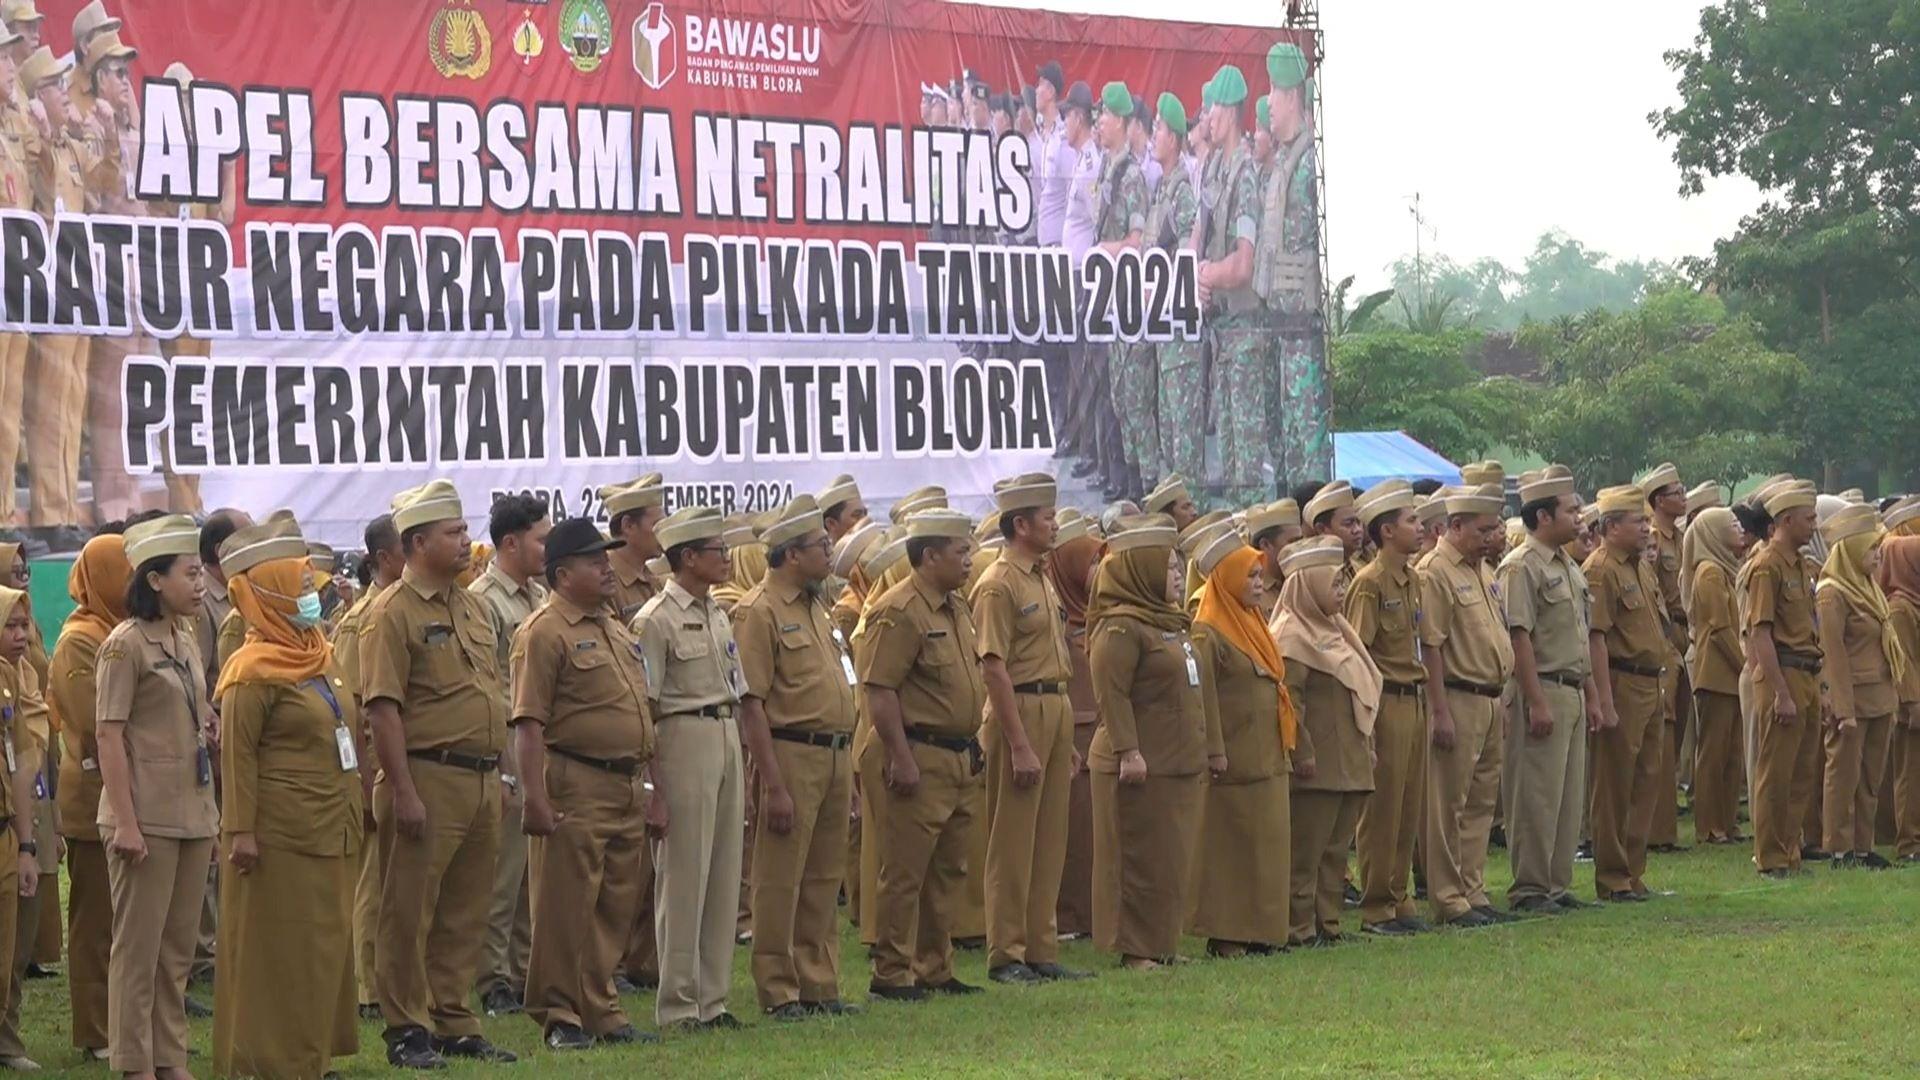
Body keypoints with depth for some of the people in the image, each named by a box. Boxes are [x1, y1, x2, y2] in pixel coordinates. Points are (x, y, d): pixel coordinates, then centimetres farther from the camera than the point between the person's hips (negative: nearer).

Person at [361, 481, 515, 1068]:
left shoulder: (475, 608, 15)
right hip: (429, 778, -8)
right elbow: (382, 708, -14)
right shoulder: (393, 613, -9)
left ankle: (454, 1024, 21)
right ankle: (407, 1030, 5)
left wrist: (495, 776, 17)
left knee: (465, 913, 12)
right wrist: (403, 792, -18)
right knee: (409, 912, 0)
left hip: (481, 781, 8)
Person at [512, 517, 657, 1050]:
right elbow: (529, 722, -15)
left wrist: (645, 784, 20)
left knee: (615, 909, 12)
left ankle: (600, 1011, 20)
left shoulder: (617, 631, 18)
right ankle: (559, 1017, 4)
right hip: (575, 788, -8)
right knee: (565, 908, -3)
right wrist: (536, 798, -20)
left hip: (626, 787, 8)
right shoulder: (544, 632, -9)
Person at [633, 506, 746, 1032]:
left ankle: (712, 998, 15)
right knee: (683, 879, -4)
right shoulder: (657, 619, -10)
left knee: (725, 877, 9)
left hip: (727, 738, 8)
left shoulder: (717, 615, 16)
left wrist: (742, 773, 19)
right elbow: (642, 708, -12)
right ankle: (678, 1005, 2)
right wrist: (654, 787, -16)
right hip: (685, 738, -8)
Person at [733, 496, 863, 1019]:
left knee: (824, 878, 12)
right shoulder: (760, 611, -10)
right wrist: (774, 785, -19)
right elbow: (750, 704, -15)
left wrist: (847, 772, 19)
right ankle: (778, 991, 4)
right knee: (780, 881, -2)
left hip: (835, 755, 9)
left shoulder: (815, 607, 17)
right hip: (792, 754, -8)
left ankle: (818, 985, 19)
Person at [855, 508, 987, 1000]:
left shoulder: (957, 606, 15)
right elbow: (879, 690, -19)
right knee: (904, 872, -4)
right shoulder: (900, 611, -15)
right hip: (919, 759, -10)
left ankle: (935, 969, 21)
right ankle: (891, 974, 2)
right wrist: (901, 758, -22)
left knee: (948, 871, 13)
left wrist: (971, 748, 20)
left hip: (959, 760, 10)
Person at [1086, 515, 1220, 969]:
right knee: (1142, 859, -4)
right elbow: (1111, 693, -20)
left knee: (1173, 860, 12)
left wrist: (1212, 747, 22)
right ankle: (1135, 949, 1)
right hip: (1143, 764, -9)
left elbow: (1195, 689, 22)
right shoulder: (1120, 626, -13)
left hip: (1178, 762, 9)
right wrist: (1127, 751, -26)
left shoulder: (1169, 620, 17)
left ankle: (1161, 944, 19)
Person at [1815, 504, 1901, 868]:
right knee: (1844, 773, -1)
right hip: (1853, 696, -9)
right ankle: (1840, 850, 4)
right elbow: (1833, 653, -16)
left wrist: (1893, 692, 13)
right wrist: (1844, 708, -19)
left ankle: (1863, 846, 18)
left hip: (1880, 697, 9)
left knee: (1872, 776, 11)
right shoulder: (1832, 593, -13)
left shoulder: (1869, 587, 15)